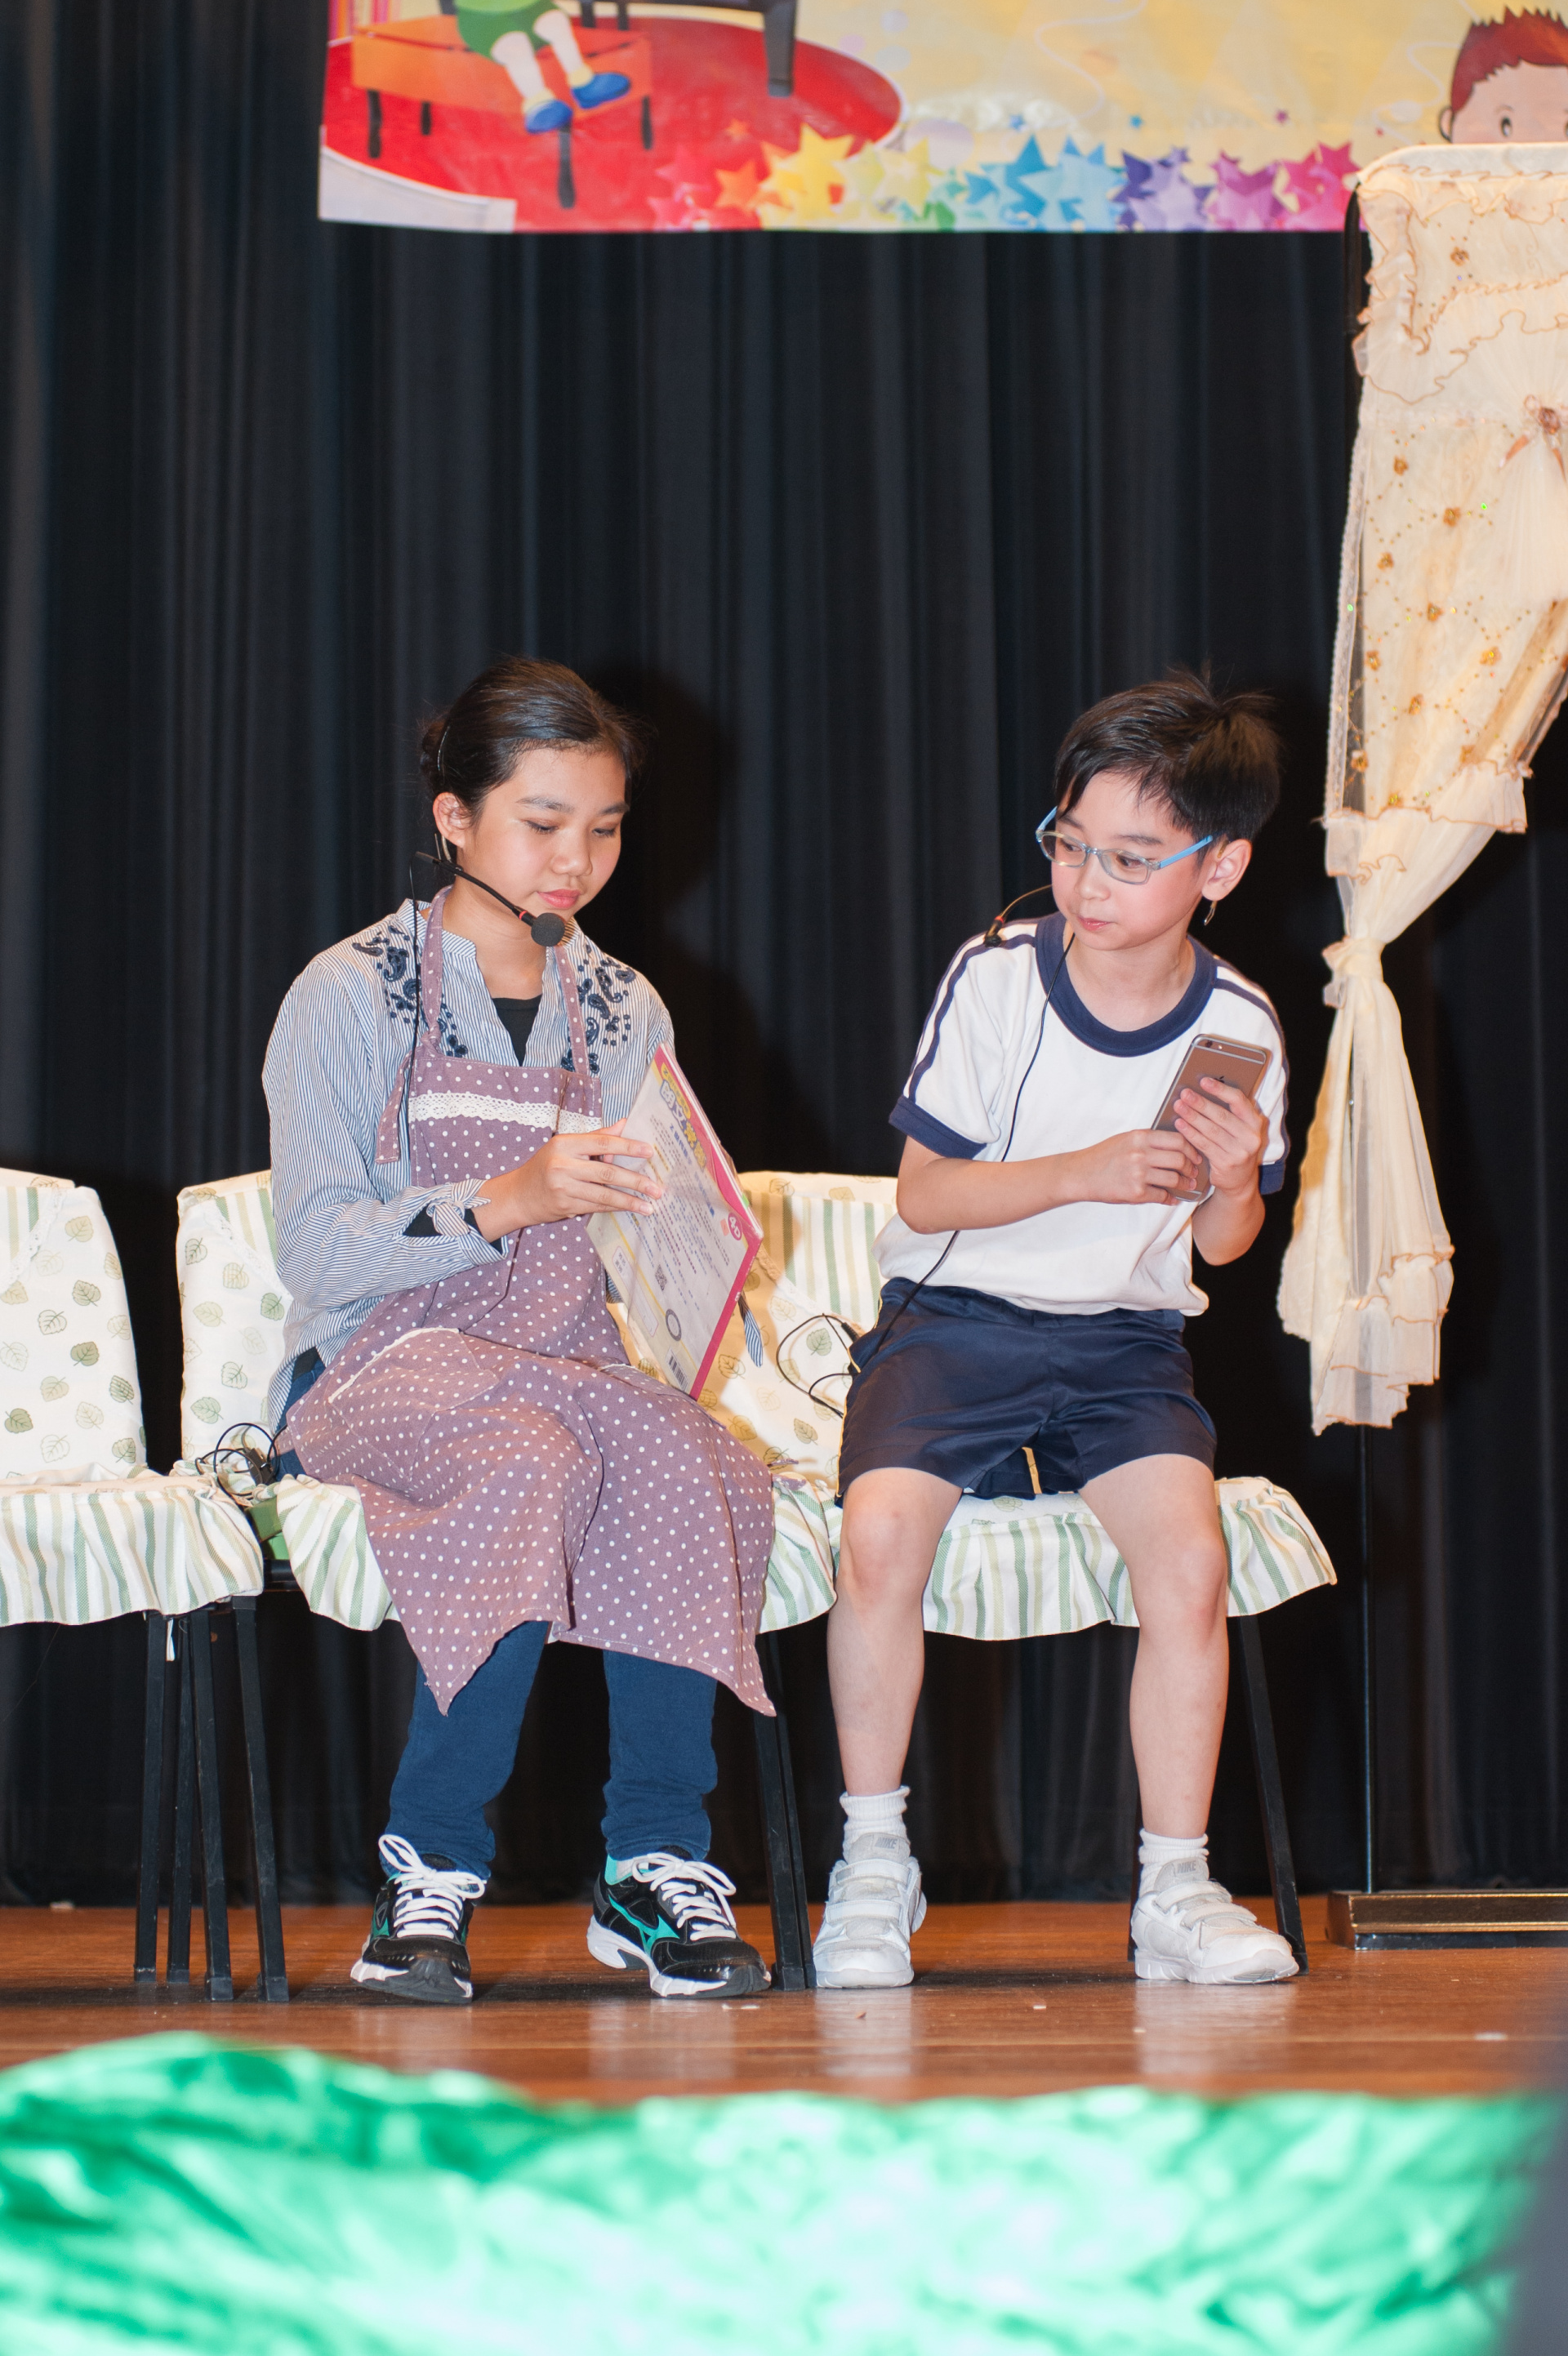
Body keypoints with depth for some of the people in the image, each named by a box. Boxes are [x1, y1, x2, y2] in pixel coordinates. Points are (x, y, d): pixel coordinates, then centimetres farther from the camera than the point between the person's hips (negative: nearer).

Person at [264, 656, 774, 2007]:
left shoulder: (624, 1016, 15)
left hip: (568, 1357, 4)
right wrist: (510, 1201, -23)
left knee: (700, 1474, -31)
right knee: (533, 1462, -38)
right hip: (381, 1366, -4)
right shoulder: (351, 997, 1)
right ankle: (434, 1870, -28)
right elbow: (318, 1251, -10)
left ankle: (657, 1868, -25)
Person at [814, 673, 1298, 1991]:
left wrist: (1231, 1183, -14)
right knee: (880, 1529, -27)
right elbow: (924, 1194, -7)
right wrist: (1087, 1172, -20)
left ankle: (1177, 1890, -9)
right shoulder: (998, 978, -9)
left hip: (1124, 1338, 1)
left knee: (1191, 1555, -25)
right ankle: (874, 1864, -8)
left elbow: (1223, 1244, 9)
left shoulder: (1238, 1027, -3)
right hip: (955, 1317, -1)